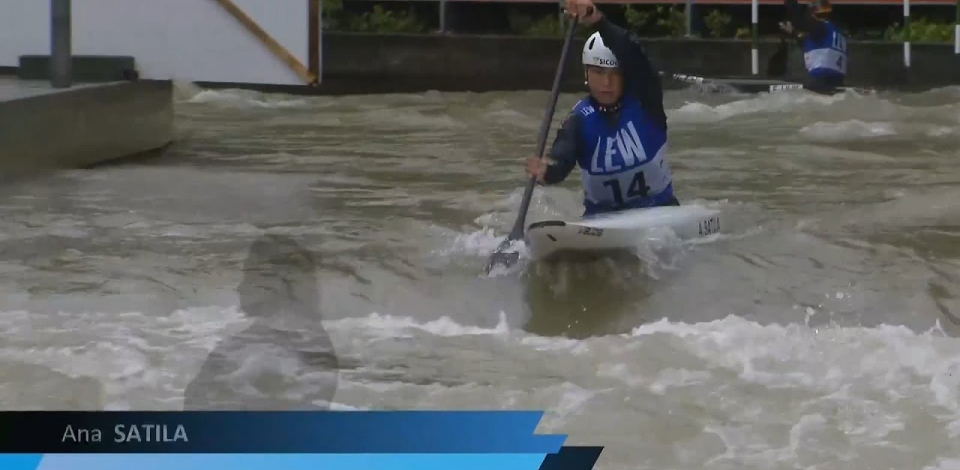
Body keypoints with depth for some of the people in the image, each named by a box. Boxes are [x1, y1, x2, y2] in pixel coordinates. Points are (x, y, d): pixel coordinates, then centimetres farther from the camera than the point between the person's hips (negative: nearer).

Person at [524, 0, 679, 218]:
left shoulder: (644, 101, -8)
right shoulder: (580, 120, -7)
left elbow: (633, 56, -27)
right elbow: (561, 156, -26)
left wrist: (598, 21, -42)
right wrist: (546, 171, -51)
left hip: (657, 208, -1)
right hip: (602, 214, 1)